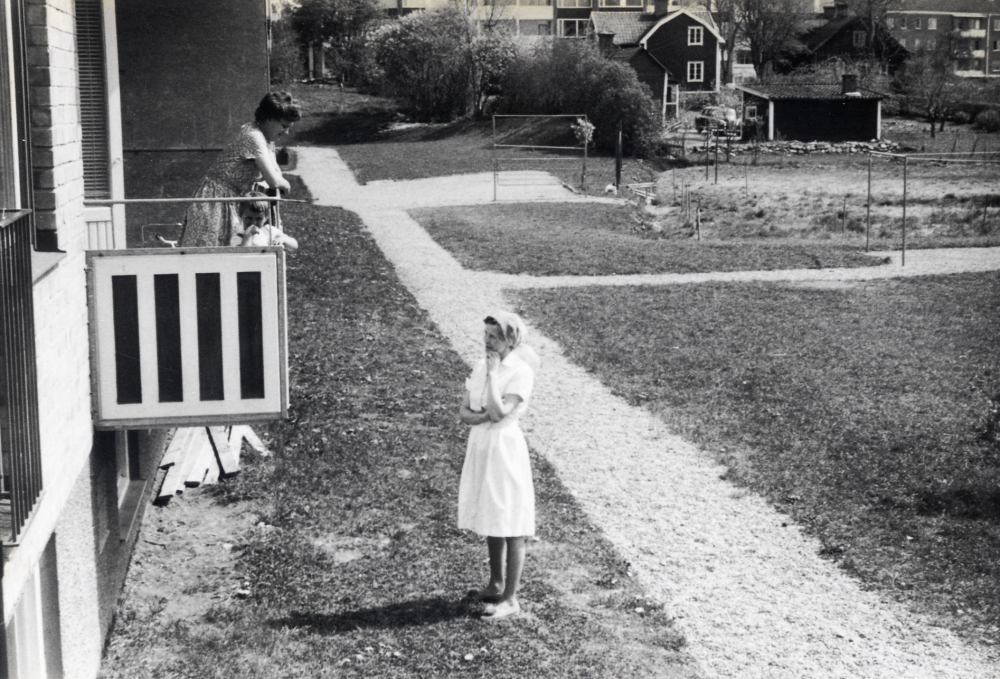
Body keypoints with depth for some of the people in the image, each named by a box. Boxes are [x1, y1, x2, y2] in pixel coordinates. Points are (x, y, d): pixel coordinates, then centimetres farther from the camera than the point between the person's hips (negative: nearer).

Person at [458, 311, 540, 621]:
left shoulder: (521, 372, -14)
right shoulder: (481, 366, 6)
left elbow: (499, 412, -25)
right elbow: (464, 413, 5)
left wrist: (493, 373, -20)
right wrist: (487, 415, -15)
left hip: (506, 449, -7)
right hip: (480, 447, 7)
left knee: (510, 527, -1)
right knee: (490, 521, 18)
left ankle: (511, 599, 6)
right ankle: (496, 584, 32)